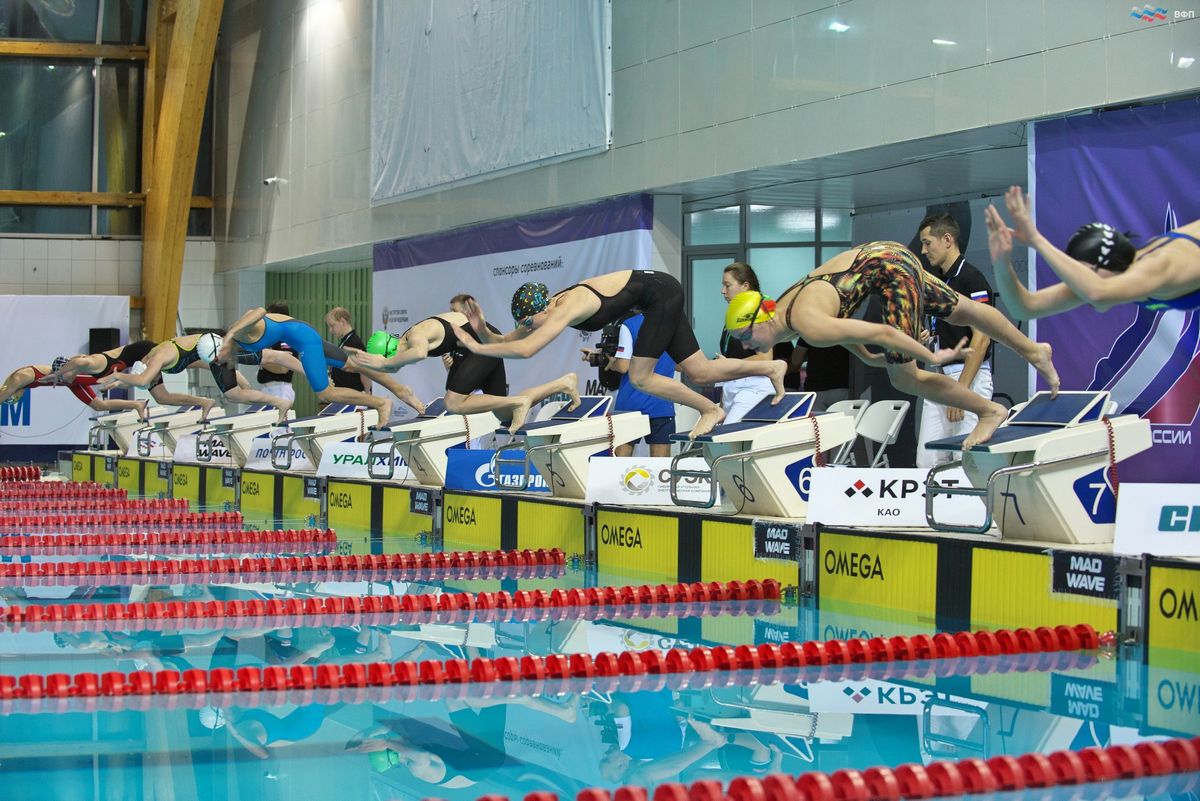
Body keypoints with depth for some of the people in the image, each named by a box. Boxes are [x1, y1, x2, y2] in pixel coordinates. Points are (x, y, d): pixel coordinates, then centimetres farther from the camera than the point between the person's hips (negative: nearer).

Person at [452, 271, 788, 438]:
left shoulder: (566, 307, -28)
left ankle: (711, 410, 8)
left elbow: (525, 349, -39)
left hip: (660, 292, -9)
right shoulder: (544, 311, -3)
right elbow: (505, 342, 5)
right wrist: (483, 330, -15)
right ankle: (771, 368, 21)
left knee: (640, 378, -7)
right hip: (659, 296, 9)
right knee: (700, 372, 9)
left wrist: (477, 347, -30)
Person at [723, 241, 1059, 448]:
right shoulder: (781, 309, -1)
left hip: (890, 266, -8)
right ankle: (1034, 351, 41)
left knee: (904, 378, -4)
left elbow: (881, 332, -27)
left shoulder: (809, 324, -29)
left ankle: (989, 411, 10)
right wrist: (867, 357, 25)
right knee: (961, 311, 23)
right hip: (871, 254, 8)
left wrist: (932, 357, -19)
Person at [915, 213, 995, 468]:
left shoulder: (971, 279, -11)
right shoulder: (935, 281, 15)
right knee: (927, 463, 6)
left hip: (969, 376, -9)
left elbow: (981, 338, -17)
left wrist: (961, 390, -21)